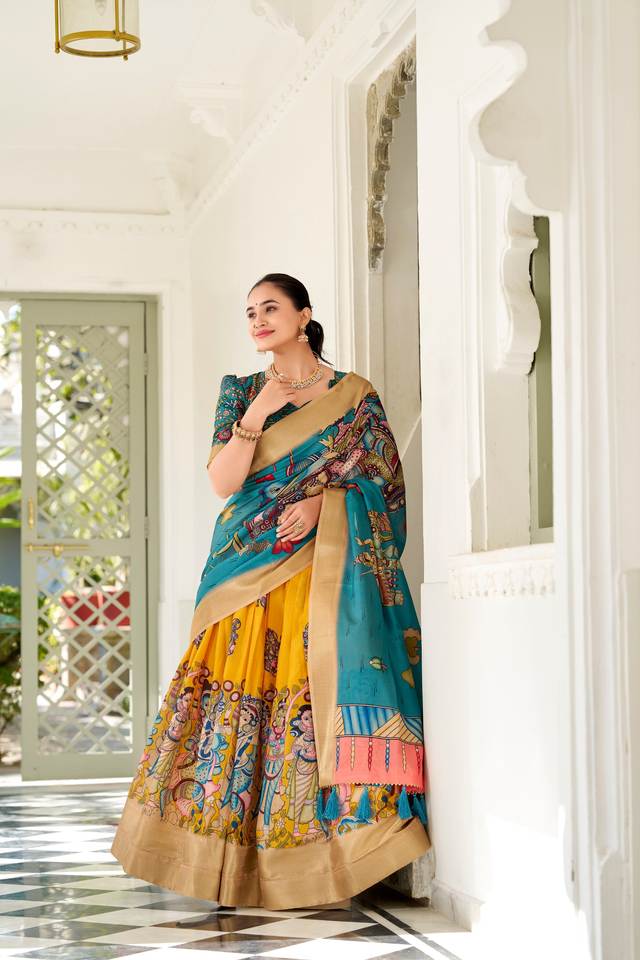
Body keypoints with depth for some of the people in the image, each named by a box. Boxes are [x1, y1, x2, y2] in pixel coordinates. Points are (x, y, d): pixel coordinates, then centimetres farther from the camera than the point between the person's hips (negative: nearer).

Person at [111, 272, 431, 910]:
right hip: (248, 566, 2)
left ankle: (314, 853, -9)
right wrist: (255, 415, -9)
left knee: (319, 682, -13)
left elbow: (379, 483, 3)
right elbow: (222, 482, 2)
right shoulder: (241, 391, 13)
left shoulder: (355, 395, 8)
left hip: (324, 565, -2)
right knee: (240, 689, -6)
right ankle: (239, 851, -2)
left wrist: (320, 503, -13)